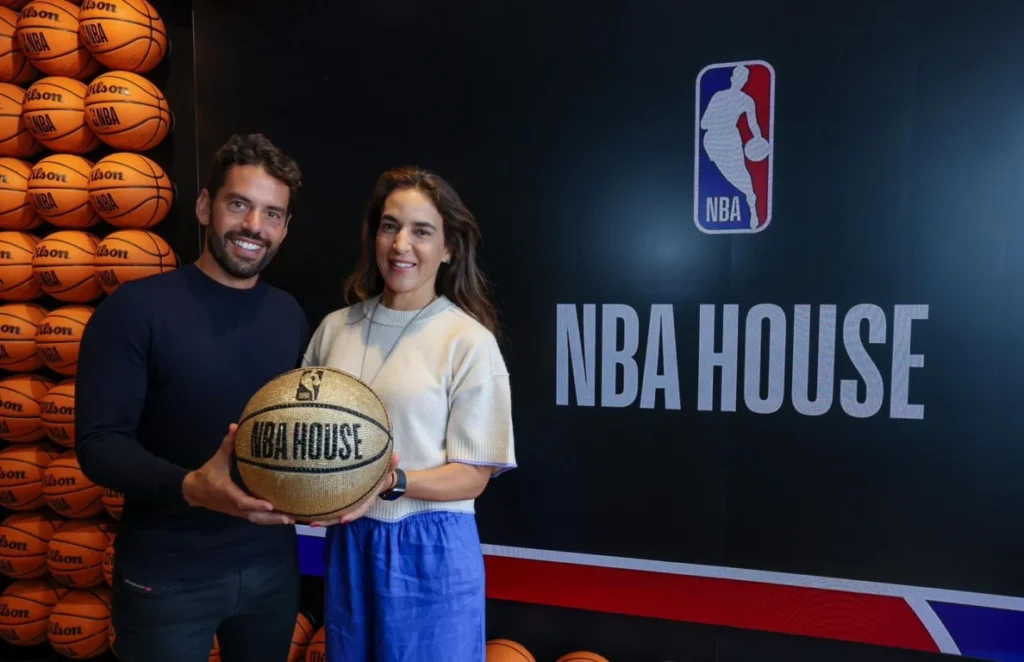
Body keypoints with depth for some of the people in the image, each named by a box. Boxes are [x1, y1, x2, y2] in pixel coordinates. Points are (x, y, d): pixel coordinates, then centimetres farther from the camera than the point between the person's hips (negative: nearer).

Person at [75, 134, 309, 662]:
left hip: (273, 564, 4)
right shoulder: (137, 307, -11)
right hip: (168, 576, -4)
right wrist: (190, 488, -30)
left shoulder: (291, 316, 4)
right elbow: (98, 443, -14)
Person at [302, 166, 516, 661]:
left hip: (431, 552, -4)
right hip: (348, 544, 4)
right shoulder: (335, 327, 1)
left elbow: (474, 475, -11)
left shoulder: (469, 341, -12)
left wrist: (391, 483, -25)